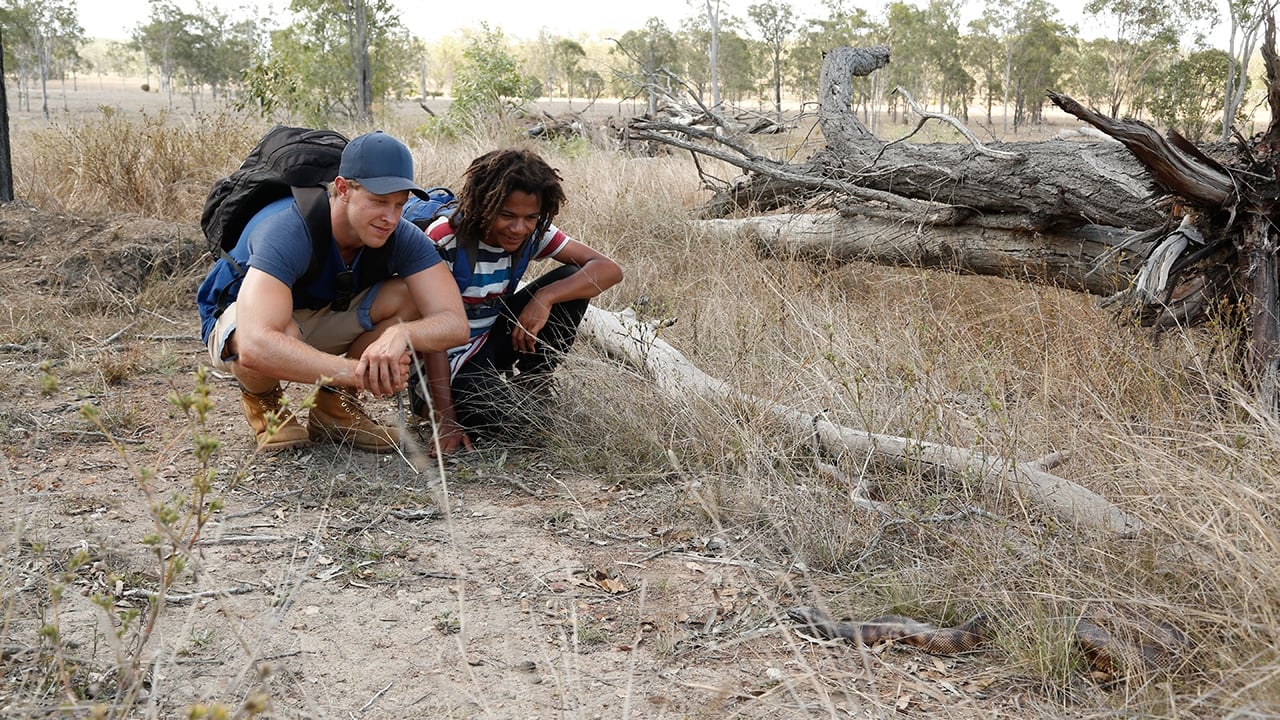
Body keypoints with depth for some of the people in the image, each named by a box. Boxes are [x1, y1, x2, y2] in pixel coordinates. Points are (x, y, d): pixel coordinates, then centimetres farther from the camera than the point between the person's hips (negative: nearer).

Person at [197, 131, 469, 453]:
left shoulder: (402, 237, -21)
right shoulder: (287, 230, -37)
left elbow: (455, 324, -29)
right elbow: (255, 347, -50)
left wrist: (400, 334, -51)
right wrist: (357, 372, -58)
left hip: (323, 317, 5)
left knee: (412, 297, -20)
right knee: (278, 337, -41)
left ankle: (335, 405, -2)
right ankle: (262, 400, -3)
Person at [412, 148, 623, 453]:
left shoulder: (533, 234, -10)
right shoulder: (445, 239, -25)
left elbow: (609, 269, -15)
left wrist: (545, 297, -32)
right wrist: (446, 420, -28)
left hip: (496, 336, 5)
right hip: (450, 356, -5)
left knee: (573, 279, -13)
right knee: (505, 421, -32)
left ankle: (527, 385, 1)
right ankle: (428, 395, 1)